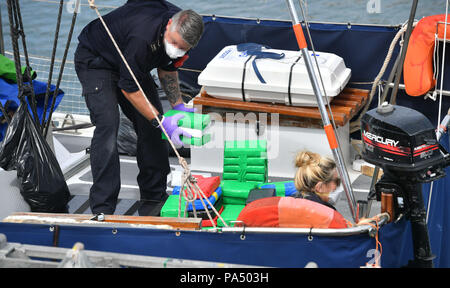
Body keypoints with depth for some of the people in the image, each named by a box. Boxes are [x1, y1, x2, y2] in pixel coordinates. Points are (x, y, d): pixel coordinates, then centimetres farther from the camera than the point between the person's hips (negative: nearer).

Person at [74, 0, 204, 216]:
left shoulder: (181, 28, -17)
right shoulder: (142, 36, -41)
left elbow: (167, 68, 3)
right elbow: (129, 89, -30)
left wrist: (178, 105, -6)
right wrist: (161, 121, -31)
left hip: (133, 64, 8)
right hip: (95, 61, -8)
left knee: (151, 126, 0)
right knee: (108, 125, -22)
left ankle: (154, 197, 12)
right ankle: (102, 209, -20)